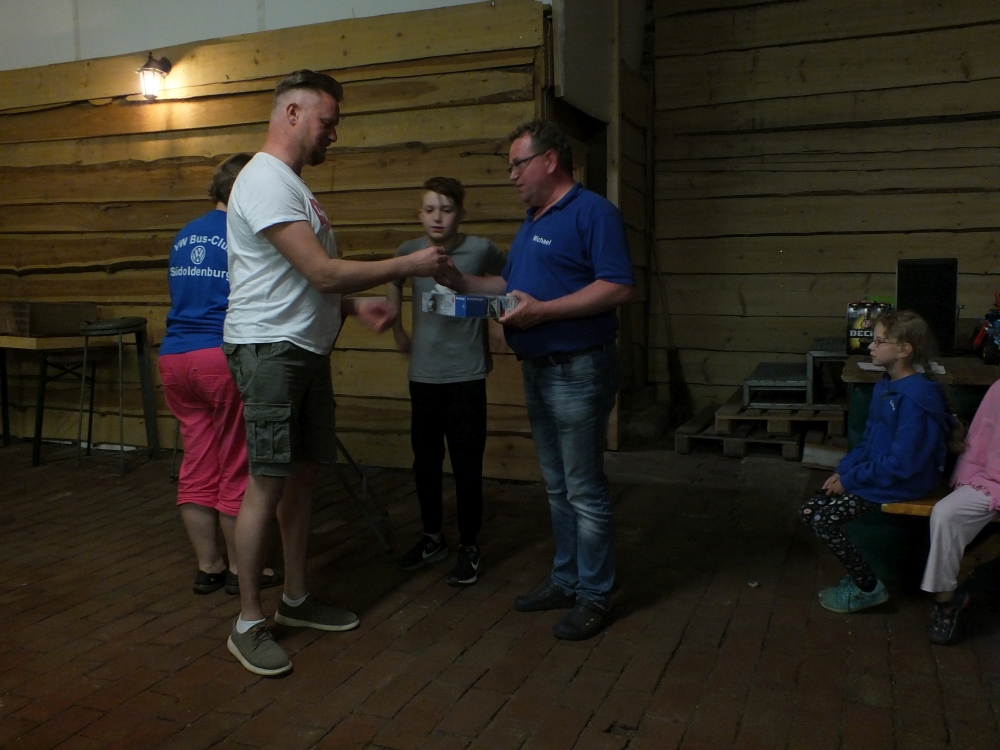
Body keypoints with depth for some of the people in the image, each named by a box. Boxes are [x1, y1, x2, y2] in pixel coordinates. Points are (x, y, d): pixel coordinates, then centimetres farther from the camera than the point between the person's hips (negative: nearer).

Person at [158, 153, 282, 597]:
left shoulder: (183, 237, 16)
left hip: (175, 357, 7)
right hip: (225, 356, -7)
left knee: (196, 469, 11)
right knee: (236, 470, 4)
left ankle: (207, 568, 20)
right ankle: (240, 569, 14)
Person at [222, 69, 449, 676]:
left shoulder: (292, 184, 19)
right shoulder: (266, 181, -14)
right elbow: (323, 272, -21)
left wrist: (356, 306, 8)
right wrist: (408, 266, -13)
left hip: (308, 348, 10)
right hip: (269, 350, -10)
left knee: (303, 473, 13)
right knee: (268, 482, -6)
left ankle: (296, 599, 25)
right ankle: (248, 623, 5)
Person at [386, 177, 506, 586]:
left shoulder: (481, 250, -8)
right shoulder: (409, 251, 2)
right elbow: (393, 284, 23)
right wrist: (397, 330, 17)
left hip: (466, 375, -3)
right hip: (423, 375, 4)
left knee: (467, 466, 1)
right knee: (425, 463, 13)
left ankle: (468, 547, 17)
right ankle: (432, 539, 30)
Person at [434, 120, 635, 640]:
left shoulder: (591, 212, -12)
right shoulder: (532, 222, 18)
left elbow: (619, 286, -22)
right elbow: (515, 286, 25)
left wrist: (541, 310, -24)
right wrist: (464, 283, 10)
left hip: (578, 371, -9)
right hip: (537, 369, 9)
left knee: (584, 491, 0)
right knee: (556, 487, 16)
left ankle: (595, 596, 13)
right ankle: (565, 581, 29)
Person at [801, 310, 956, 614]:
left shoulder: (914, 398, -24)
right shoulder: (885, 386, 6)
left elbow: (901, 464, -26)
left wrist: (850, 479, -18)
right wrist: (842, 470, 1)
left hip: (902, 483, -10)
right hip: (875, 472, 10)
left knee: (823, 519, -15)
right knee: (810, 509, 3)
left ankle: (868, 589, 2)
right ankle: (858, 575, 15)